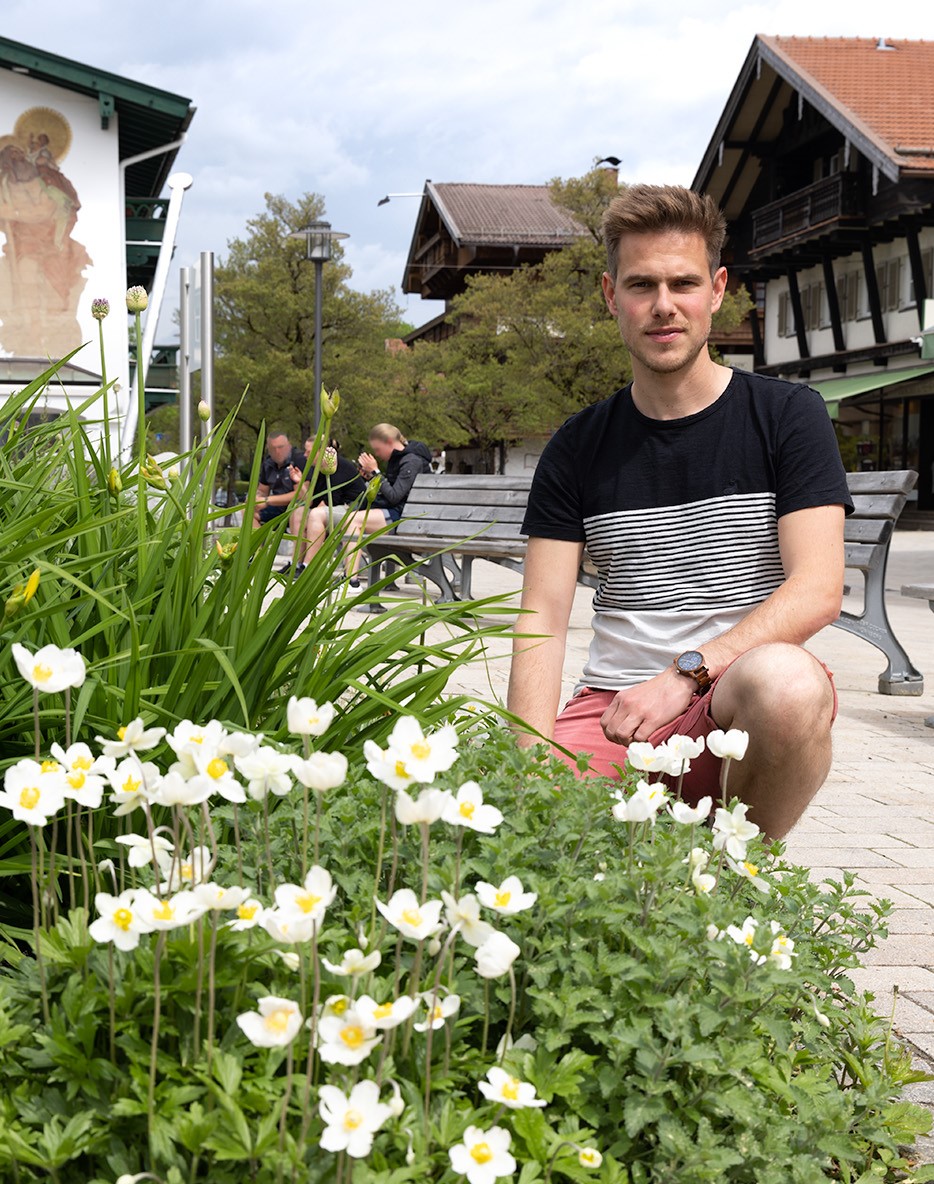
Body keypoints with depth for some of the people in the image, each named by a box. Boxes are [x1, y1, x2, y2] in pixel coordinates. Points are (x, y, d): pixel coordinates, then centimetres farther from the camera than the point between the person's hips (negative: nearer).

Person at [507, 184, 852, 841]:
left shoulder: (787, 415, 4)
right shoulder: (579, 447, 10)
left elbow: (818, 591, -7)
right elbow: (543, 615, 3)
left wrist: (685, 673, -20)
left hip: (735, 707, -1)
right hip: (613, 708, 1)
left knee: (786, 682, -37)